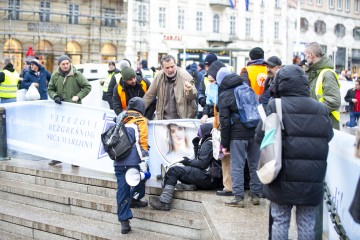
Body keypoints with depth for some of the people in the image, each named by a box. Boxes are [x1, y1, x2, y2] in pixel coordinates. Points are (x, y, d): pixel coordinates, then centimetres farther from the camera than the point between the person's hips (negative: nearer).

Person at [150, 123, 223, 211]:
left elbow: (202, 164, -16)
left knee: (173, 171, -14)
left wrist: (189, 162, -1)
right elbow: (199, 159, 24)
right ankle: (191, 185, 8)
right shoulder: (209, 142, 23)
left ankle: (164, 203, -21)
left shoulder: (208, 143, -8)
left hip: (207, 178, -11)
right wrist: (196, 146, 16)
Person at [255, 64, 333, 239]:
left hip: (283, 178, -2)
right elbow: (328, 137, 8)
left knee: (280, 221, 11)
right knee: (307, 223, 12)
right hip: (312, 180, 2)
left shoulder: (275, 106, -9)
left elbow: (260, 137, -9)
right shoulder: (321, 109, 0)